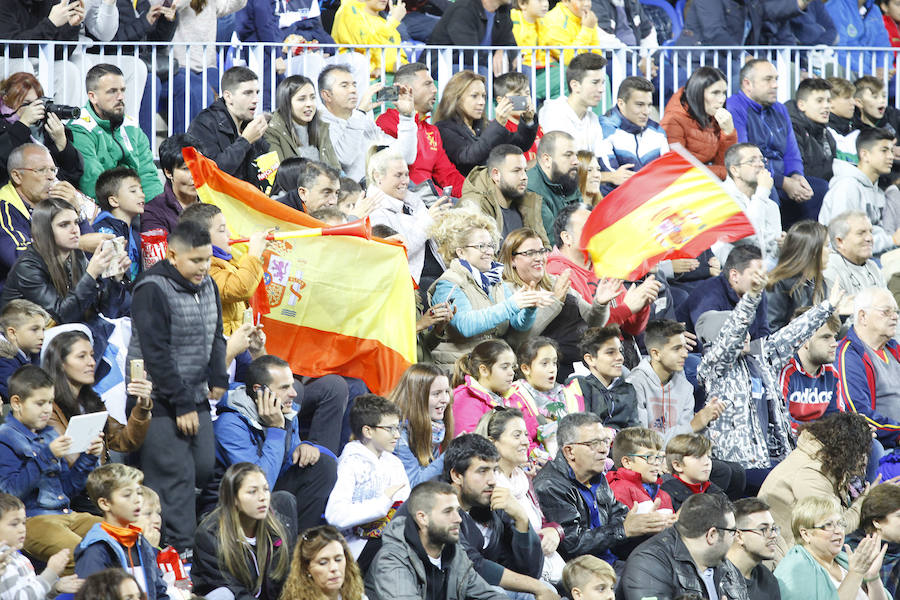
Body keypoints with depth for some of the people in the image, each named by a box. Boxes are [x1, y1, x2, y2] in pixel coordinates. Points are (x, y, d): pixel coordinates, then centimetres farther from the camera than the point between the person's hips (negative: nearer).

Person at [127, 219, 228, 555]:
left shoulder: (206, 283, 9)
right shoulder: (153, 290, -16)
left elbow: (215, 336, 21)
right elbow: (156, 354, -19)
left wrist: (218, 378, 5)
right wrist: (182, 405, -19)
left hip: (196, 396, 8)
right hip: (160, 401, -8)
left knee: (205, 469, 5)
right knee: (174, 477, -11)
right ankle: (178, 550, -10)